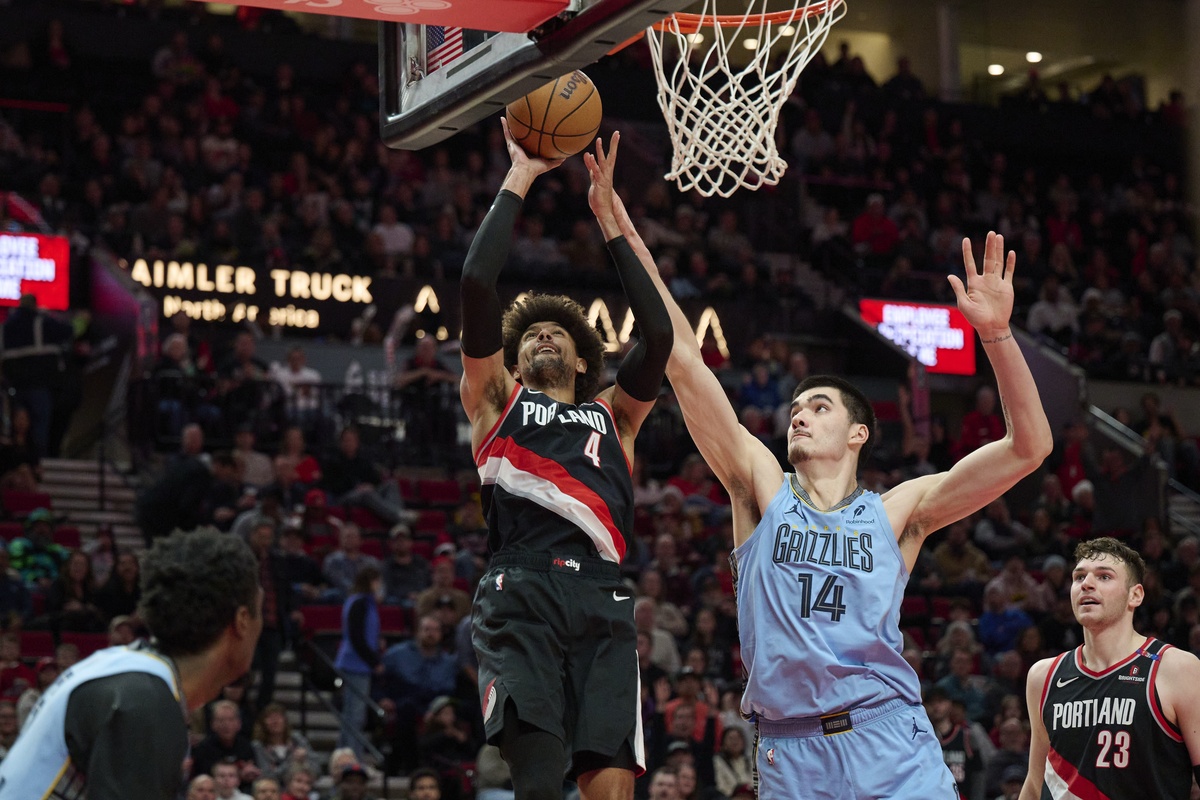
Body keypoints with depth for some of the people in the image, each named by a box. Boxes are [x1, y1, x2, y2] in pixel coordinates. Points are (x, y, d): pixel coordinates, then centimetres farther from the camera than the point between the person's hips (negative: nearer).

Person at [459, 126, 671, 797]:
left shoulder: (611, 414, 32)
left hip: (602, 597, 2)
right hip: (522, 589, -2)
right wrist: (518, 182, 20)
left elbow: (659, 337, 17)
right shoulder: (497, 399, 26)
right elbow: (478, 283, 14)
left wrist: (609, 219, 22)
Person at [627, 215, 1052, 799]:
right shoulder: (763, 492, 11)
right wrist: (630, 238, 0)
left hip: (894, 749, -1)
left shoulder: (896, 512, 10)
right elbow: (684, 361, 5)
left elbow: (1029, 447, 3)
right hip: (790, 752, 1)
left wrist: (996, 333, -8)